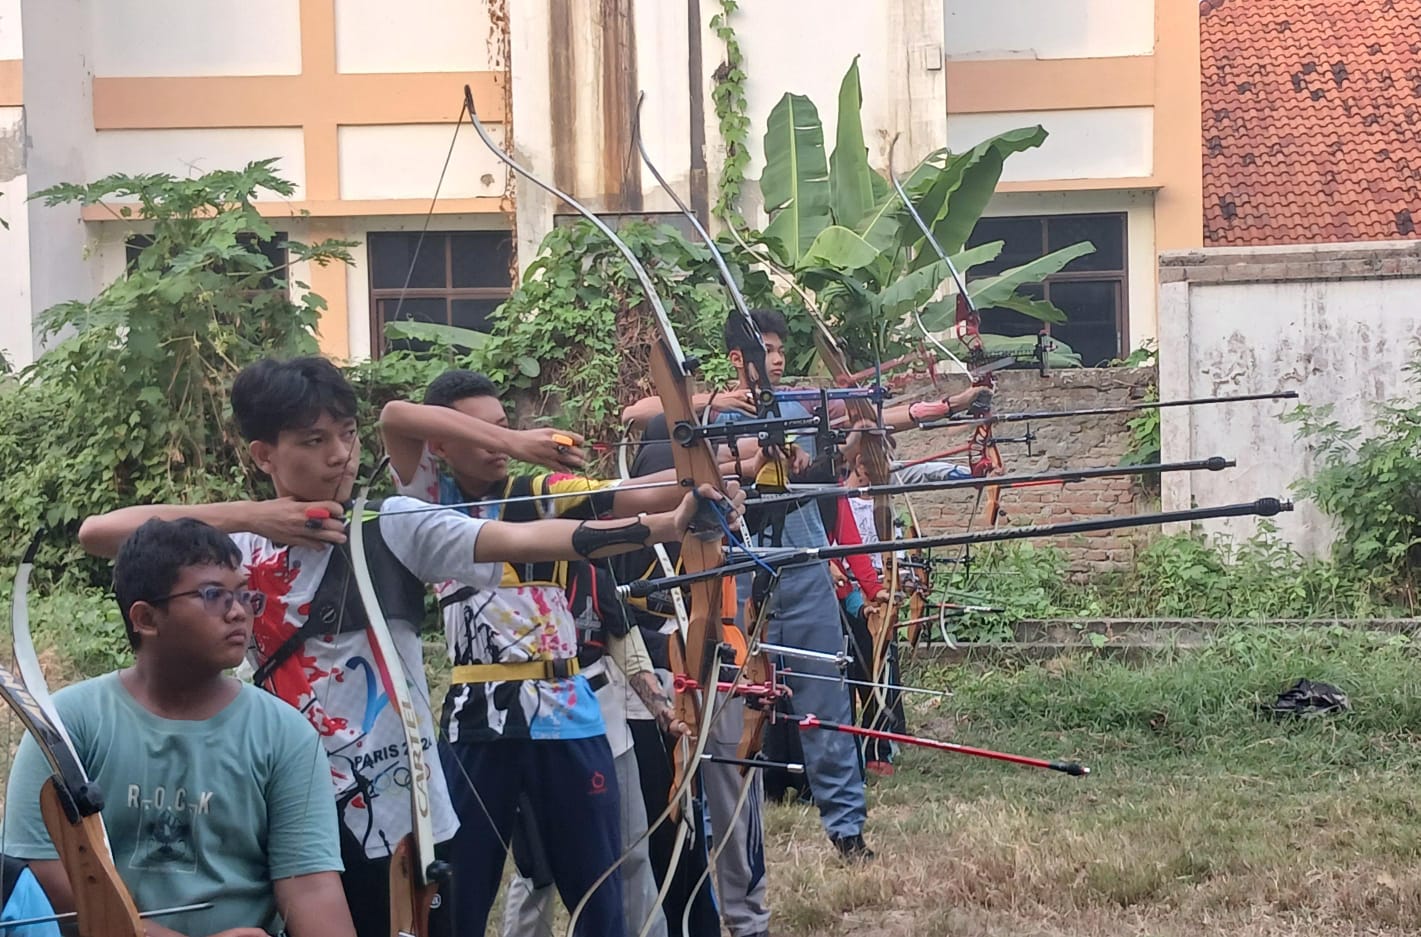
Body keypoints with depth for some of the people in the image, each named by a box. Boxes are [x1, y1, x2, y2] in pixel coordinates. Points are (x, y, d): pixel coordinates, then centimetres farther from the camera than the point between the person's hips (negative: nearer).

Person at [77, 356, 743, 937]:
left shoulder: (395, 526, -3)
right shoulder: (235, 546, 3)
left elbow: (522, 540, -15)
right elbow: (96, 532, -4)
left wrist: (666, 524, -29)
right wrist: (247, 515, -10)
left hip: (396, 817, -1)